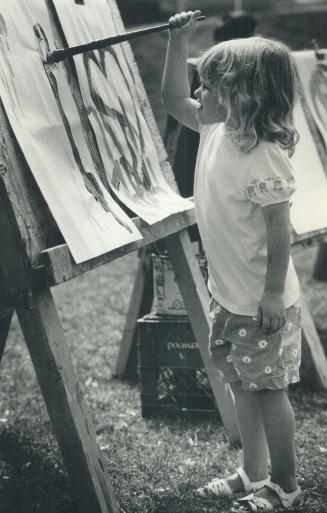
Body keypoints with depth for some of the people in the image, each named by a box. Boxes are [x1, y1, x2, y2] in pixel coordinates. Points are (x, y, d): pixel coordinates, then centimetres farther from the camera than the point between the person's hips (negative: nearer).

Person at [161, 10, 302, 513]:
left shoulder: (264, 157, -25)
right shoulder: (215, 128, -1)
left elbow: (279, 228, -22)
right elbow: (174, 100, 12)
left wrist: (273, 294, -20)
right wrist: (178, 40, 1)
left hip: (261, 301, -9)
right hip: (227, 294, 9)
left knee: (268, 389, 5)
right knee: (241, 383, 19)